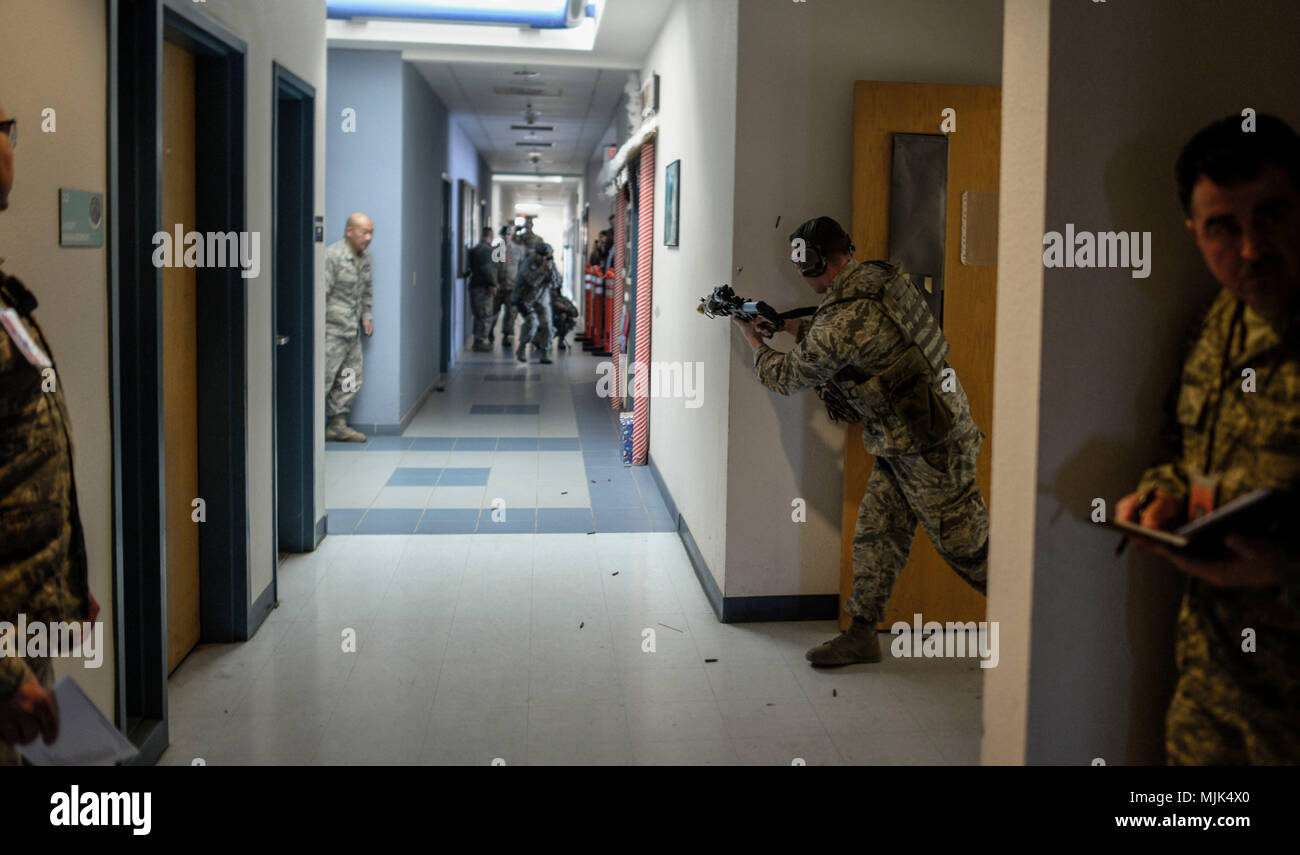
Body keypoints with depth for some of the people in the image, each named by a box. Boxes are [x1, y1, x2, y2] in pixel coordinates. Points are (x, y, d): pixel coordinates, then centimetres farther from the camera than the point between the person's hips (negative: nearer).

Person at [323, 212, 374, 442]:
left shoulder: (366, 259, 14)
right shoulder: (331, 255, -13)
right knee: (324, 379, -8)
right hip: (331, 330, -8)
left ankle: (338, 425, 19)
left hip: (352, 332, 8)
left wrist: (367, 317, 17)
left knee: (350, 381, 10)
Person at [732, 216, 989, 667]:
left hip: (929, 447, -10)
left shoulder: (842, 320, -25)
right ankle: (862, 634, 17)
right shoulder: (878, 276, 3)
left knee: (966, 545, 2)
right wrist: (788, 325, 18)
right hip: (903, 442, 10)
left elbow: (787, 376, -9)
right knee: (875, 534, 11)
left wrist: (753, 339, 8)